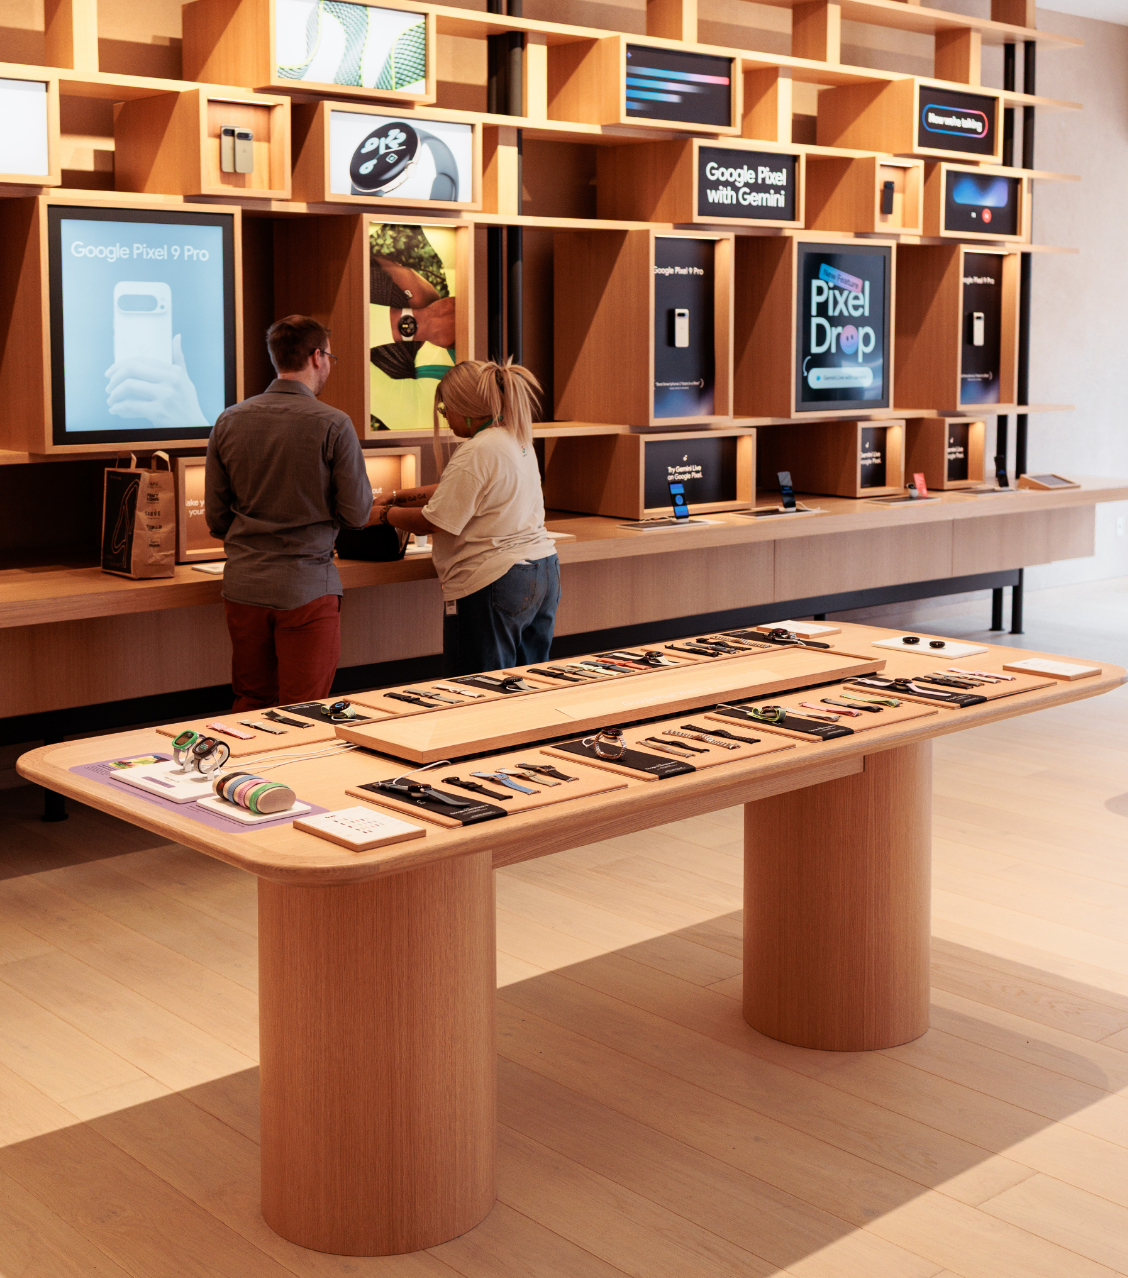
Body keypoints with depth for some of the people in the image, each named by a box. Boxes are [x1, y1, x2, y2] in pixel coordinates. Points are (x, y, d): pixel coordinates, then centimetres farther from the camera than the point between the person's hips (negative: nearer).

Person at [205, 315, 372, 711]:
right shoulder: (333, 425, -11)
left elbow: (215, 517, 7)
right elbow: (357, 514, -8)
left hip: (243, 587, 4)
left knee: (250, 705, 16)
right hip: (306, 588, -4)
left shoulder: (229, 421, 3)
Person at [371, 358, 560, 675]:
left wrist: (384, 514, 1)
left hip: (493, 583, -9)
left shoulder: (476, 453, -17)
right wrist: (409, 495, 23)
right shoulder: (517, 439, 12)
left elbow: (432, 522, -15)